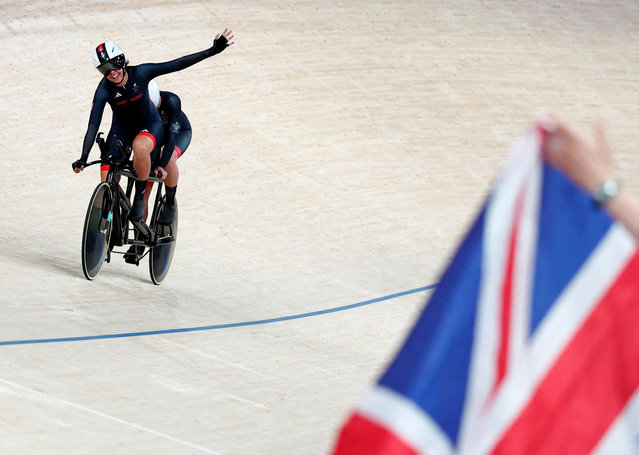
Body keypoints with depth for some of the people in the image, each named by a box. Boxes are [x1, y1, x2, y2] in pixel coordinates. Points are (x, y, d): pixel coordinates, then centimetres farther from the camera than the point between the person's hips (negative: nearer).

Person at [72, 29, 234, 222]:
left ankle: (139, 196, -20)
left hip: (149, 125, -2)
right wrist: (83, 159, -34)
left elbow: (177, 64, -21)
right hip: (122, 129, 2)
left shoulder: (140, 73, -23)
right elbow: (93, 125, -25)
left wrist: (213, 51, -25)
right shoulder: (104, 90, -22)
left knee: (140, 146, -38)